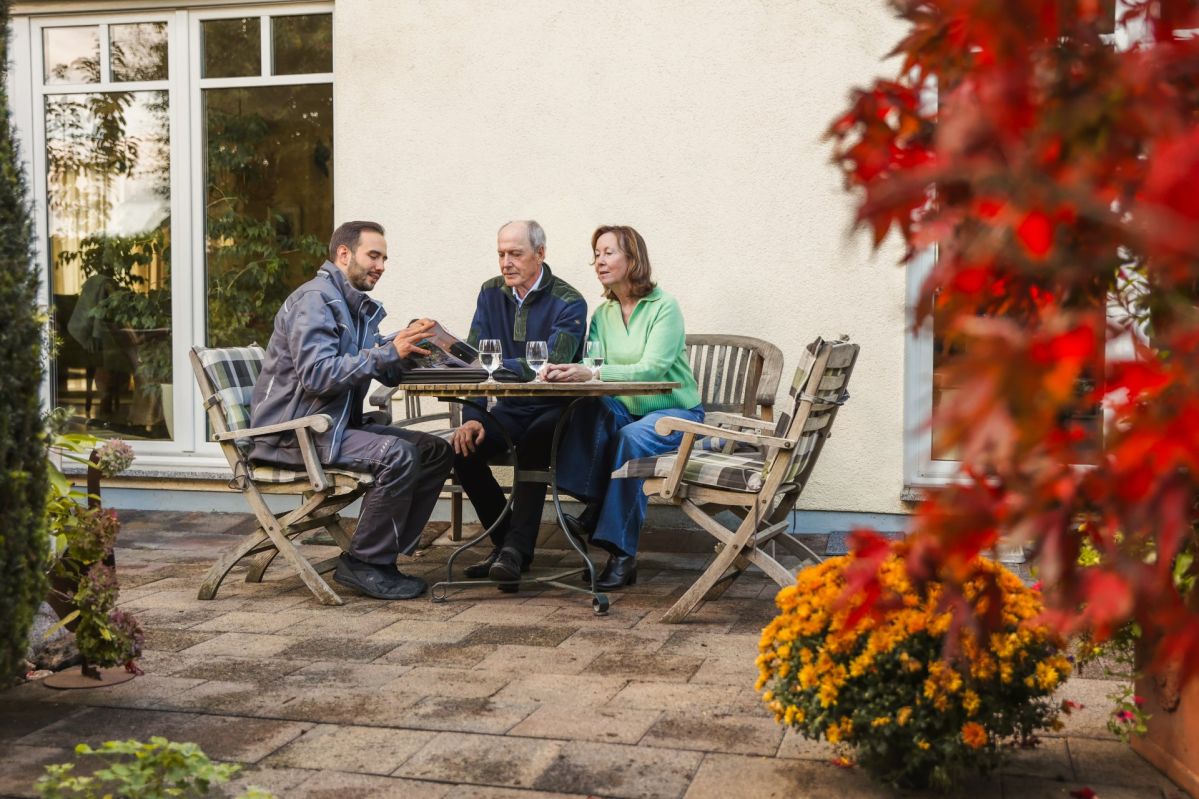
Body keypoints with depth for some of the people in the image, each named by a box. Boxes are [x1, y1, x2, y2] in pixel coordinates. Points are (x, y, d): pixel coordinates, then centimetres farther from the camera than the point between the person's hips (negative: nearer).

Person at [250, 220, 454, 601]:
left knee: (436, 452, 1)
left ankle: (382, 556, 1)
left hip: (337, 425, 10)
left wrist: (407, 347, -9)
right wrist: (389, 351, -26)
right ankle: (363, 563, -14)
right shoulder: (314, 299, -13)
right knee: (397, 455, -29)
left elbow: (387, 372, 12)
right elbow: (317, 374, -26)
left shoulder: (359, 307, 18)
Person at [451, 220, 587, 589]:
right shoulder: (491, 293, 6)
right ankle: (505, 541, -3)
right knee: (463, 447, -20)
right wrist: (472, 418, -13)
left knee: (532, 444, -36)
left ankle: (516, 550, -27)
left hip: (553, 410, -5)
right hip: (509, 409, 5)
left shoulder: (569, 303, -11)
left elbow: (550, 365, -26)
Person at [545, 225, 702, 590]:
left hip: (674, 413, -5)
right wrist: (565, 371, -32)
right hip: (627, 410, 5)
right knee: (590, 406, -26)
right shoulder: (603, 313, 6)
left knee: (630, 437, -35)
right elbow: (591, 362, -8)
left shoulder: (664, 307, -13)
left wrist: (593, 373, -40)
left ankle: (622, 553, -31)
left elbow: (651, 369, -26)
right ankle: (595, 501, -21)